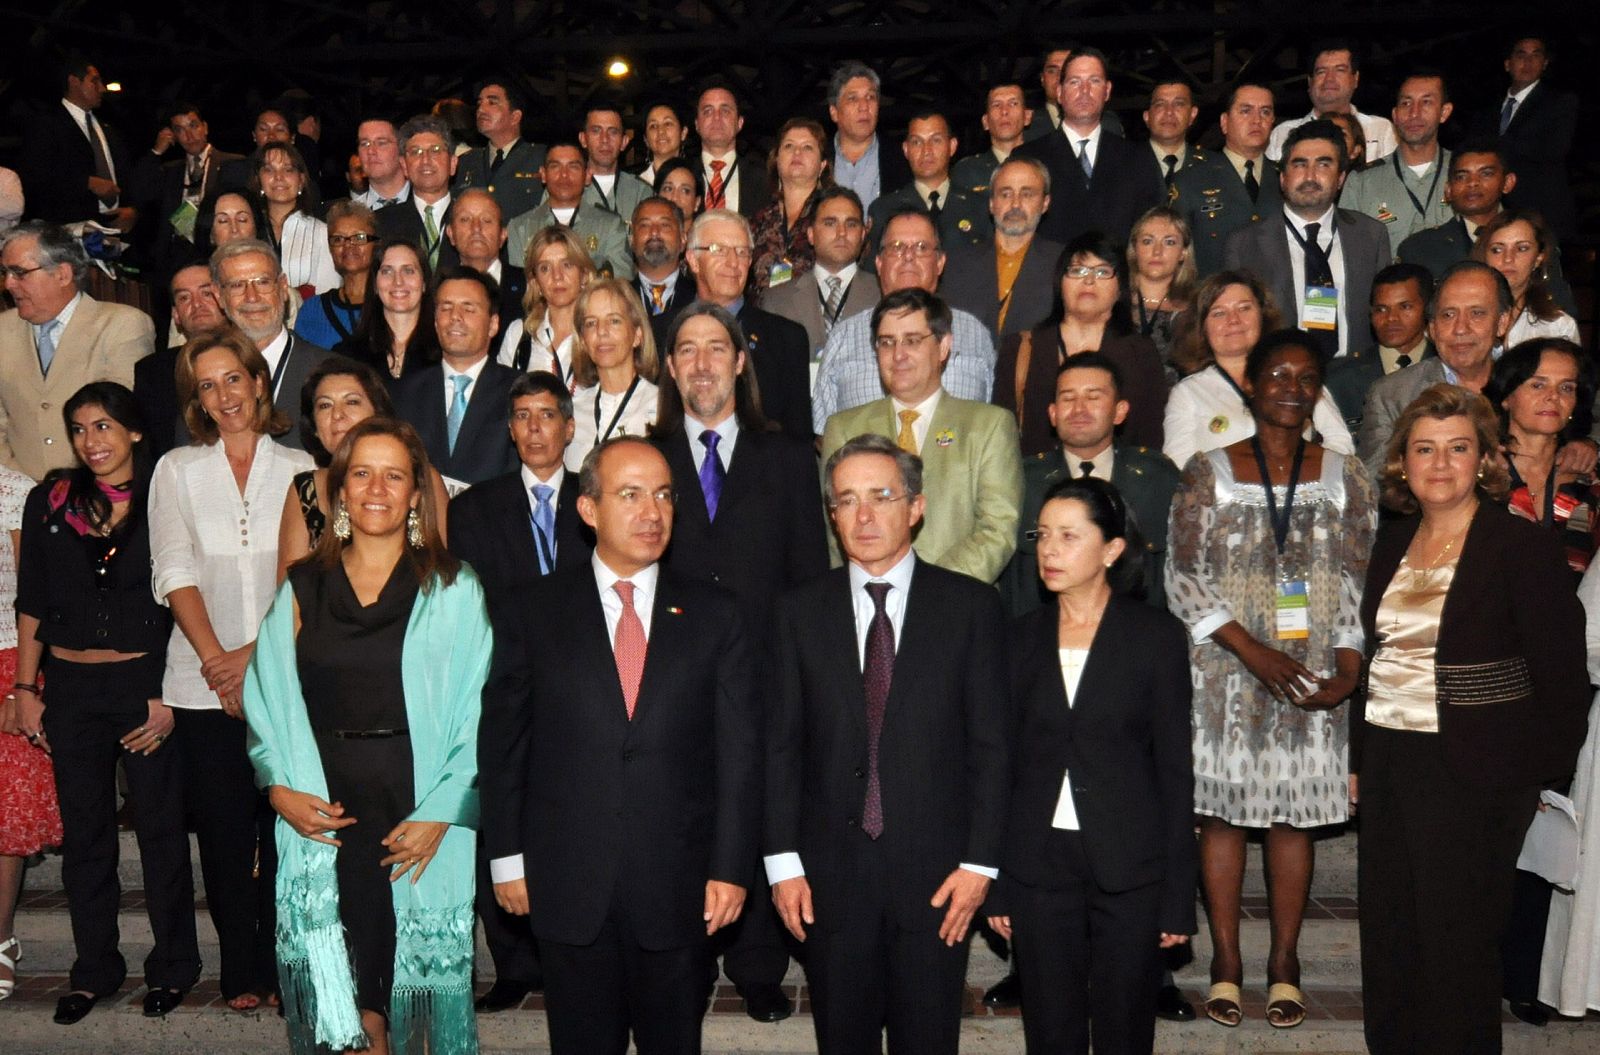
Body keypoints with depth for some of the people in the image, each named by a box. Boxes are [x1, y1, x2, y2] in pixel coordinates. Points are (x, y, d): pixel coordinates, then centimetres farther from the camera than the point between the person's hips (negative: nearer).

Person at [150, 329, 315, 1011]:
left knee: (283, 826, 2)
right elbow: (173, 571, 1)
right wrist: (215, 658, -10)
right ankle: (241, 970, 16)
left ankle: (283, 966, 15)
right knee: (223, 828, 4)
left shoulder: (299, 470, 6)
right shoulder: (177, 470, 9)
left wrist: (255, 654, -10)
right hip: (204, 684, 1)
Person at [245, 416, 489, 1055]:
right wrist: (281, 788, -3)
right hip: (323, 818, 2)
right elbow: (267, 702, 12)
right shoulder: (302, 590, 10)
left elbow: (474, 714, -2)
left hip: (422, 821, -2)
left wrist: (440, 813, -10)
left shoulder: (453, 591, 2)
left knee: (415, 971, 3)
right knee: (335, 992, 1)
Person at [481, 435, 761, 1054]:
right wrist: (507, 857, 0)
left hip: (677, 886, 1)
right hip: (566, 883, 0)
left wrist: (730, 868, -3)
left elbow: (739, 752, 2)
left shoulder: (713, 618, 3)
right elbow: (501, 741, 3)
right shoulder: (538, 611, 1)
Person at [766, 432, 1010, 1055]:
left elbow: (991, 743, -1)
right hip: (830, 870, 1)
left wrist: (980, 861, -6)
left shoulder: (971, 607, -1)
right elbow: (780, 742, 2)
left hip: (937, 872, -1)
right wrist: (782, 861, -3)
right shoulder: (799, 612, 3)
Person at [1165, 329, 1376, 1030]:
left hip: (1311, 676, 1)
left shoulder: (1344, 477, 6)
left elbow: (1360, 582, 6)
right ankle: (1226, 959, 16)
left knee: (1293, 814, 6)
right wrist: (1252, 650, -12)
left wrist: (1348, 668, -8)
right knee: (1222, 810, 3)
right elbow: (1182, 578, -4)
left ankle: (1284, 961, 19)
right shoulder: (1207, 473, 0)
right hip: (1224, 674, -1)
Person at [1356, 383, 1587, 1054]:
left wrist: (1540, 774, -8)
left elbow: (1562, 675, -8)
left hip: (1475, 773, -6)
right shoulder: (1393, 543, 9)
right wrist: (1359, 759, 12)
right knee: (1387, 938, 12)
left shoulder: (1524, 546, -9)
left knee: (1457, 942, 3)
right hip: (1389, 764, 6)